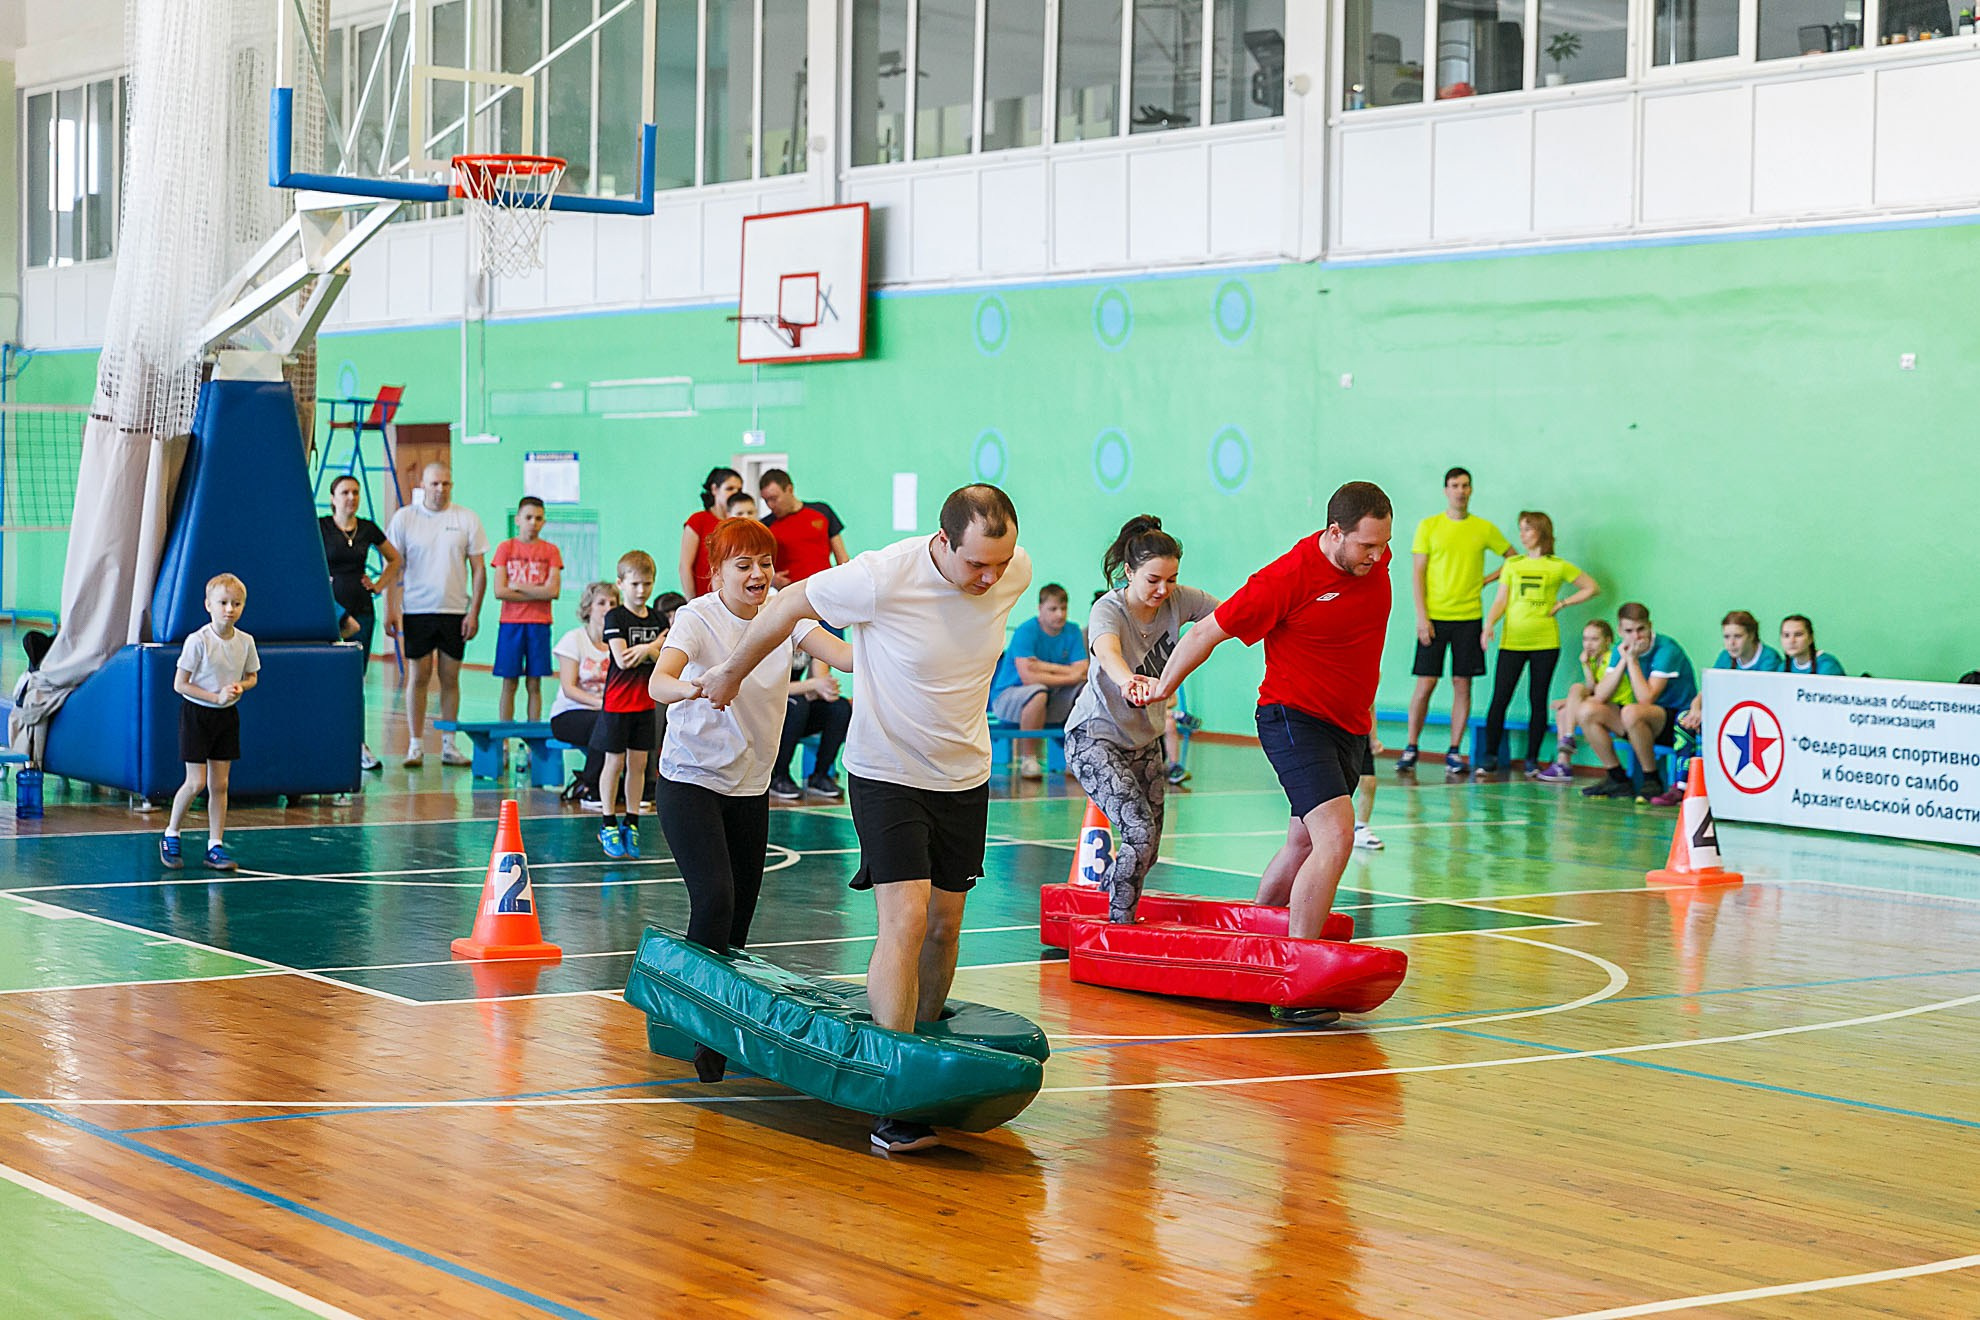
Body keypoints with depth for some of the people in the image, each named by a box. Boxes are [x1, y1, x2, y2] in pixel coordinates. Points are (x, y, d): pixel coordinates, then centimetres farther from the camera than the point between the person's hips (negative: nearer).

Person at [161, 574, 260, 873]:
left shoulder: (245, 642, -2)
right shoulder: (198, 641, -17)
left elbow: (252, 677, 13)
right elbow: (180, 684, -14)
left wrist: (240, 686, -10)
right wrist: (216, 697, -20)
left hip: (227, 715, 5)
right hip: (196, 713, -5)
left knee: (219, 784, 5)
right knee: (196, 783, -7)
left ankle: (215, 845, 11)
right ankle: (171, 836, 14)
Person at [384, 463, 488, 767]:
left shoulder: (466, 519, 3)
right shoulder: (404, 518, 2)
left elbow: (479, 569, 5)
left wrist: (474, 613, -2)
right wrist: (390, 610, -3)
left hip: (454, 611, 1)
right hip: (416, 609, -1)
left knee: (450, 678, 4)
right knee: (418, 676, 0)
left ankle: (449, 745, 11)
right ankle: (415, 745, 6)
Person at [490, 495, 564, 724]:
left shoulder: (551, 551, 5)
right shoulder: (505, 548, 3)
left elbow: (554, 591, -7)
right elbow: (499, 592, -6)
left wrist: (518, 586, -7)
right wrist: (538, 593, -7)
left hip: (539, 624, 1)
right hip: (510, 622, -1)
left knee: (534, 684, 4)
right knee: (509, 684, 1)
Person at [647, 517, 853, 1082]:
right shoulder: (697, 618, -15)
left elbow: (844, 653, -19)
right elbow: (658, 683, -32)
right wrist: (693, 687, -54)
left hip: (751, 786, 5)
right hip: (690, 780, -5)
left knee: (742, 912, 8)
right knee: (714, 898, -19)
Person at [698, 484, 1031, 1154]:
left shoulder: (1016, 573, -11)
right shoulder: (882, 578, -26)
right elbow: (790, 603, -9)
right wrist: (734, 671, 5)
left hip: (965, 775, 5)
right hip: (887, 773, -5)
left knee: (944, 924, 10)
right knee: (906, 919, -16)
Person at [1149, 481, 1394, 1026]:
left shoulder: (1376, 561, -1)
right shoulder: (1288, 578, -22)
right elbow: (1208, 632, -12)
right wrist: (1162, 690, -2)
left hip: (1350, 726, 8)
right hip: (1294, 719, -8)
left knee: (1304, 844, 17)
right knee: (1335, 834, -22)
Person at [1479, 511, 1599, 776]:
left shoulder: (1558, 566, 5)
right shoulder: (1512, 565, 11)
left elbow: (1592, 588, 11)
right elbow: (1501, 601, 8)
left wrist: (1562, 604, 2)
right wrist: (1489, 623, -9)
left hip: (1545, 642, -1)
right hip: (1512, 641, 1)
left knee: (1538, 701, 2)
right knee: (1500, 699, -5)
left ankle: (1532, 760, 9)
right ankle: (1490, 757, 0)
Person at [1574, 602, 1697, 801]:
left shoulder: (1666, 650, -19)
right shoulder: (1621, 648, 2)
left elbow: (1646, 699, -27)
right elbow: (1600, 696, -6)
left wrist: (1632, 659, -23)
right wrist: (1623, 660, -14)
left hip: (1679, 720, -7)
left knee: (1631, 712, -36)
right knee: (1587, 711, -7)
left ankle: (1652, 780, -19)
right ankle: (1617, 779, -1)